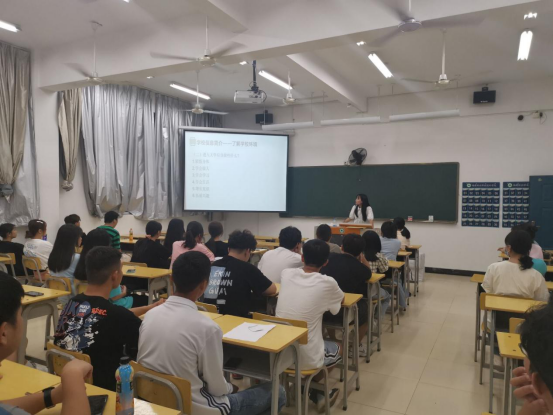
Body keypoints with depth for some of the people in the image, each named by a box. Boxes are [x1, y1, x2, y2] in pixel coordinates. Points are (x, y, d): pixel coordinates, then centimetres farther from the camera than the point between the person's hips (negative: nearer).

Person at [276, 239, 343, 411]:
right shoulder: (327, 283, -14)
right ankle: (313, 392, 27)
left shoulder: (286, 274, -4)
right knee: (338, 349, 28)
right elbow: (342, 299, 10)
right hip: (306, 358, -4)